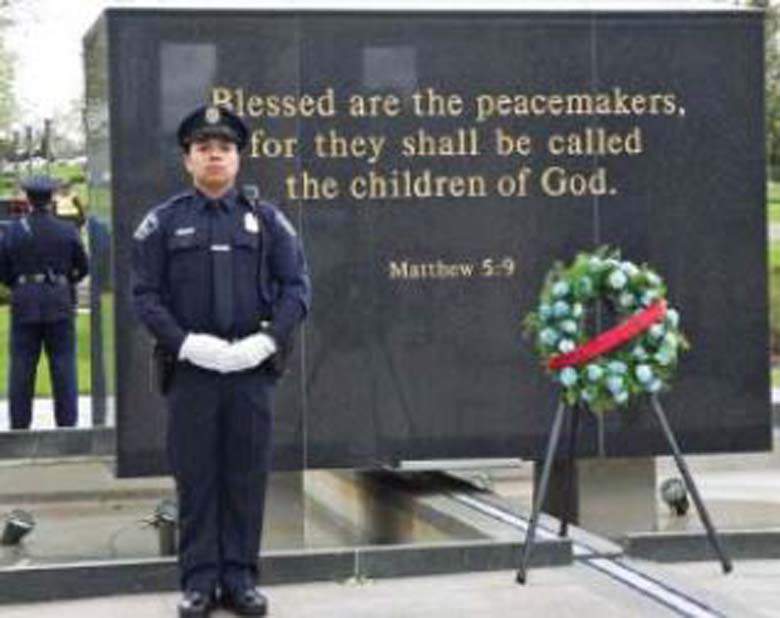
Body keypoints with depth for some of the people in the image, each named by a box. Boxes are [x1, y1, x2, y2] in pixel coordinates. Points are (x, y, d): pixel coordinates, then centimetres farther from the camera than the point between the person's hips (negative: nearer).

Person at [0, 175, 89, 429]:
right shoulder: (67, 231, -4)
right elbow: (83, 267, 3)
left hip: (24, 306, 0)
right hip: (60, 305, 0)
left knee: (21, 369, 6)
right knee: (63, 366, 5)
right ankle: (67, 422, 5)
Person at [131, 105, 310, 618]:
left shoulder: (267, 220, 9)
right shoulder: (164, 222, 6)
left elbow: (297, 287, 5)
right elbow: (145, 293, 1)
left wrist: (268, 339, -10)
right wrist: (184, 342, -13)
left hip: (252, 367, 1)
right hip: (190, 367, -1)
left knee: (248, 475, 5)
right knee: (195, 476, 3)